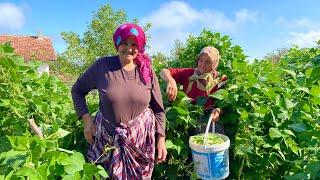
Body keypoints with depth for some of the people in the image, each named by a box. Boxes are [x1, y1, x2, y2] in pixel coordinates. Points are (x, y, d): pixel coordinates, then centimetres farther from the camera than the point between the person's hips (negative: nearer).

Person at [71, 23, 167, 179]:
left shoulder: (147, 71, -5)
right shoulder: (102, 65, -8)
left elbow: (158, 108, 1)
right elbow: (77, 90, 4)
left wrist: (161, 139, -2)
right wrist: (87, 119, -6)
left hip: (141, 137, 1)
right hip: (107, 137, 0)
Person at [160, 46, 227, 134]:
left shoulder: (219, 81, -2)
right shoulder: (189, 73, 1)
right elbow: (163, 72, -2)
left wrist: (218, 111, -25)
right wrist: (171, 81, -24)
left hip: (207, 119, 0)